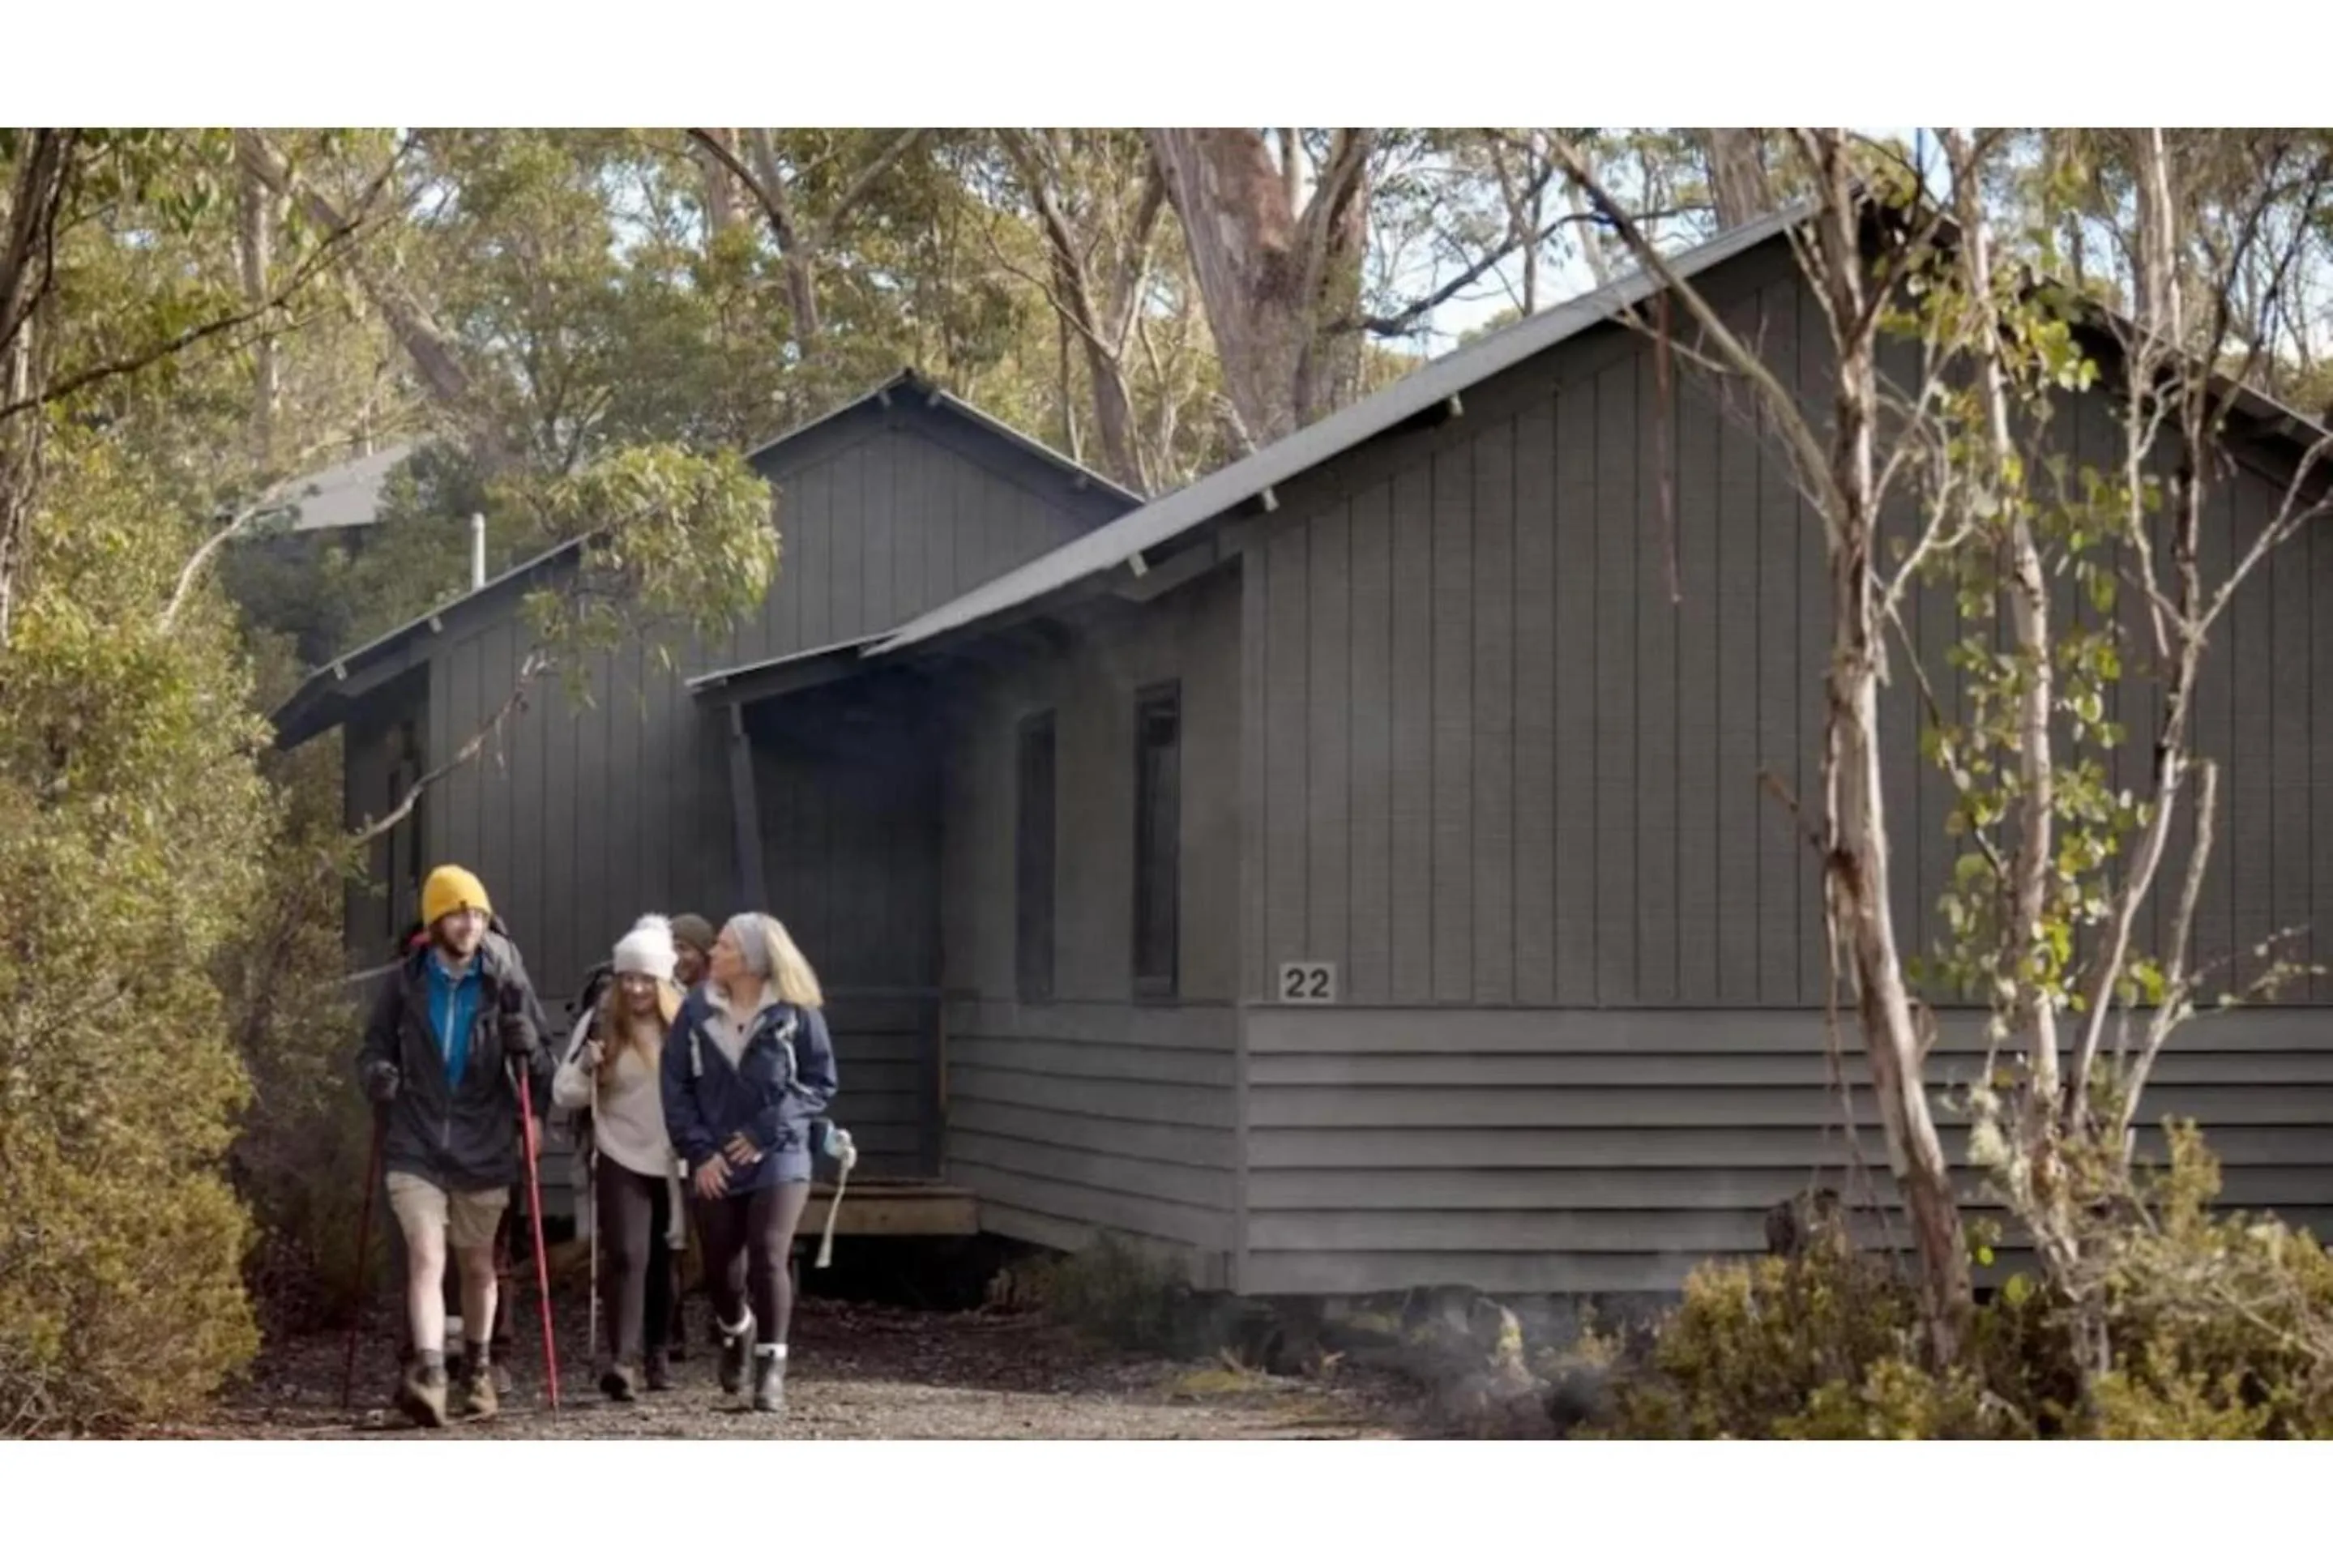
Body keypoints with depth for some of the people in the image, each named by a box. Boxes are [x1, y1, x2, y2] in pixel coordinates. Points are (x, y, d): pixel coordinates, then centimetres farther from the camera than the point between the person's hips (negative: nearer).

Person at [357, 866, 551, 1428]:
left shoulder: (505, 981, 0)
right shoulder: (404, 982, 0)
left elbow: (539, 1076, 6)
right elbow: (375, 1047, 9)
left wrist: (528, 1049, -17)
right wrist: (376, 1074, -12)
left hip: (483, 1149, 1)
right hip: (416, 1148, -1)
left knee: (478, 1266, 15)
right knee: (426, 1257, -17)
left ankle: (478, 1370, 32)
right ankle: (429, 1373, -27)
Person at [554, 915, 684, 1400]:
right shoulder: (601, 1022, -3)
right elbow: (564, 1094, -1)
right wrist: (589, 1060, -18)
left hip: (672, 1163, 1)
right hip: (621, 1161, -1)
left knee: (662, 1261, 13)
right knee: (627, 1256, -15)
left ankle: (655, 1353, 30)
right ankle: (622, 1360, -21)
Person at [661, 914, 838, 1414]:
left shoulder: (796, 1012, -7)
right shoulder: (697, 1011, -1)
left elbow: (821, 1082, -4)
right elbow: (676, 1086, 1)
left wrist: (766, 1132, -12)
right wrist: (699, 1150, -8)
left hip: (778, 1159, -3)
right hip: (715, 1165, 3)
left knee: (768, 1257, -17)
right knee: (720, 1268, 7)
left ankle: (771, 1369, -6)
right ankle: (737, 1330, 41)